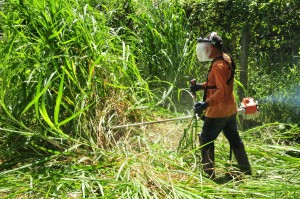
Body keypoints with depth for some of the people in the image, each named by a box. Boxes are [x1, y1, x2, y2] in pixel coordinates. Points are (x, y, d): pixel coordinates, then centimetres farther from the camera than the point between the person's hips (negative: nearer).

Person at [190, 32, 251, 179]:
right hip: (230, 110, 10)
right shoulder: (226, 59, 9)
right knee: (235, 139, 18)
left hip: (218, 111, -10)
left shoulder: (218, 65, -20)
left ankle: (208, 173, 7)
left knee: (206, 140, 2)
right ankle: (246, 171, 27)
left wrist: (206, 104, -34)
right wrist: (201, 86, 6)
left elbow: (222, 91, -27)